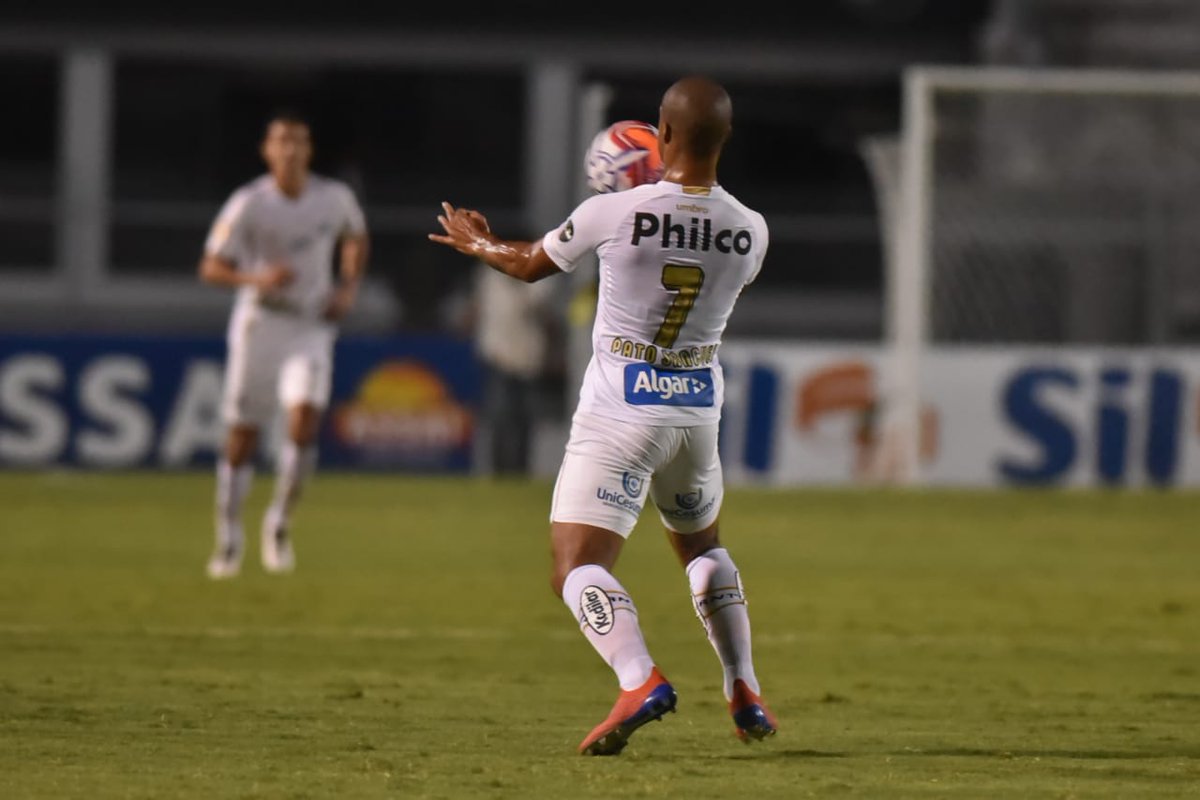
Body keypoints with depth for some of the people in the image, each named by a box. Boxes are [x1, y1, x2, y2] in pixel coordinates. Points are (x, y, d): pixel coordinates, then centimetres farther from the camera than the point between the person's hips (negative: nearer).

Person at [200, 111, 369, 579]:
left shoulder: (334, 198, -4)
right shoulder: (248, 204, -12)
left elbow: (356, 239, 17)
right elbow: (211, 268, -11)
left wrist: (349, 287, 2)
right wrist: (256, 279, -28)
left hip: (312, 326, 1)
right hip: (259, 324, -1)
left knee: (304, 421, -18)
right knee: (242, 438, 2)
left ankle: (279, 524, -1)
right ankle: (229, 540, 17)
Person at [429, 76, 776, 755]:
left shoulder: (613, 214, -16)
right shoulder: (751, 232, -6)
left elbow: (530, 264, 2)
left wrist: (476, 243, 25)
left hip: (620, 413, -5)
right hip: (699, 408, 5)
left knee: (578, 566, -7)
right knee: (702, 545, 28)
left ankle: (639, 680, -31)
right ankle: (746, 693, 21)